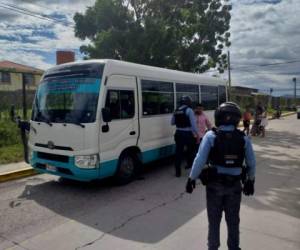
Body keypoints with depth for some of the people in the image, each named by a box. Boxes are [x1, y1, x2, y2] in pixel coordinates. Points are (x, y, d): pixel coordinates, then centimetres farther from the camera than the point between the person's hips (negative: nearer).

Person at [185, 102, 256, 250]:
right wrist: (250, 181, 16)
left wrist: (192, 179, -6)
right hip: (235, 185, 3)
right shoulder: (244, 138, -5)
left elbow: (200, 160, -17)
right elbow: (251, 163, 1)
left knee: (214, 220, 16)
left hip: (215, 184, -2)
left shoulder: (211, 136, -14)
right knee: (233, 221, 21)